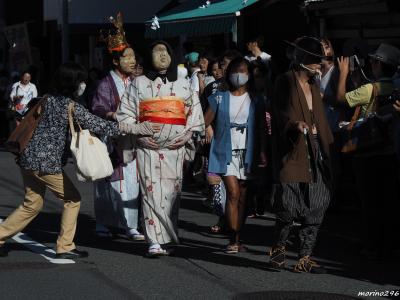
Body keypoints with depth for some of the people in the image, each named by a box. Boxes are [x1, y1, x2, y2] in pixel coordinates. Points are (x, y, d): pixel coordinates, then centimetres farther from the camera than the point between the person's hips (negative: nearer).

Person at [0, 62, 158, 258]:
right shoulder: (72, 107, -12)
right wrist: (137, 128, -9)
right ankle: (65, 247, 9)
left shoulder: (48, 100, 11)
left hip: (28, 159, 8)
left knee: (33, 204, 17)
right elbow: (101, 126, -11)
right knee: (72, 199, 6)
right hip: (47, 162, -8)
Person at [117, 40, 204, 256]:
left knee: (172, 190, 1)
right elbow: (126, 113, 6)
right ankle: (155, 241, -11)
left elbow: (195, 111, 14)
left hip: (176, 145, 2)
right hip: (148, 143, -2)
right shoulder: (139, 83, 9)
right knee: (151, 190, -9)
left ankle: (168, 235, 12)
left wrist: (189, 133, 0)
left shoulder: (183, 85, 16)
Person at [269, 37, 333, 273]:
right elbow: (282, 114, -13)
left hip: (315, 151, 7)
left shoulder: (314, 85, 19)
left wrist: (327, 146, 17)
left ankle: (305, 258, 7)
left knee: (316, 207, 1)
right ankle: (279, 247, 13)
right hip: (293, 151, -7)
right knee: (289, 204, -12)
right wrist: (295, 125, -31)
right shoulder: (286, 82, -2)